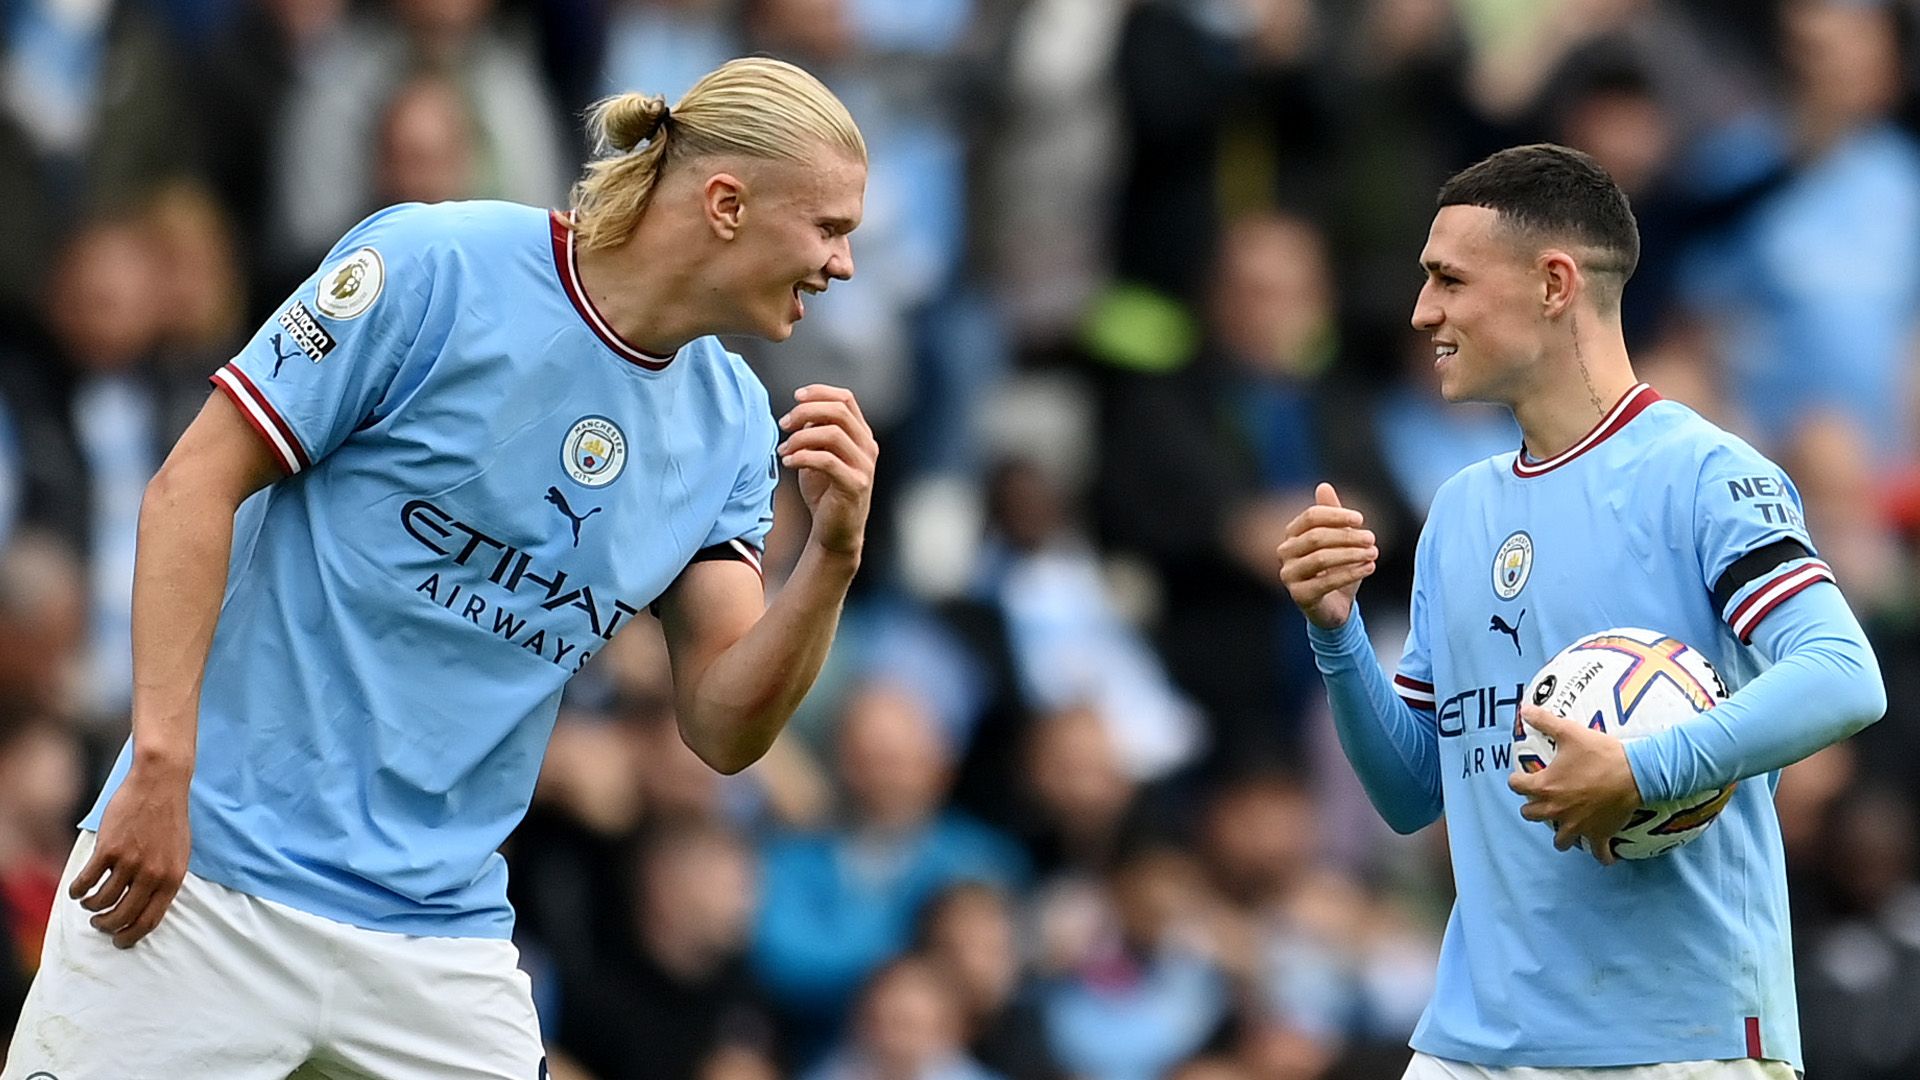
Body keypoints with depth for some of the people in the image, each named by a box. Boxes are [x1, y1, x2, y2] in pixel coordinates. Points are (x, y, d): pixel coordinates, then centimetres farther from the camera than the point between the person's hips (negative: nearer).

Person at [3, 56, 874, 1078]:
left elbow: (723, 730, 5)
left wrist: (833, 554, -12)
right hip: (205, 884, -5)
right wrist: (163, 766, -16)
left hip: (442, 936, 5)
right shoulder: (433, 268, -10)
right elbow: (194, 486, -9)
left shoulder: (732, 424, 7)